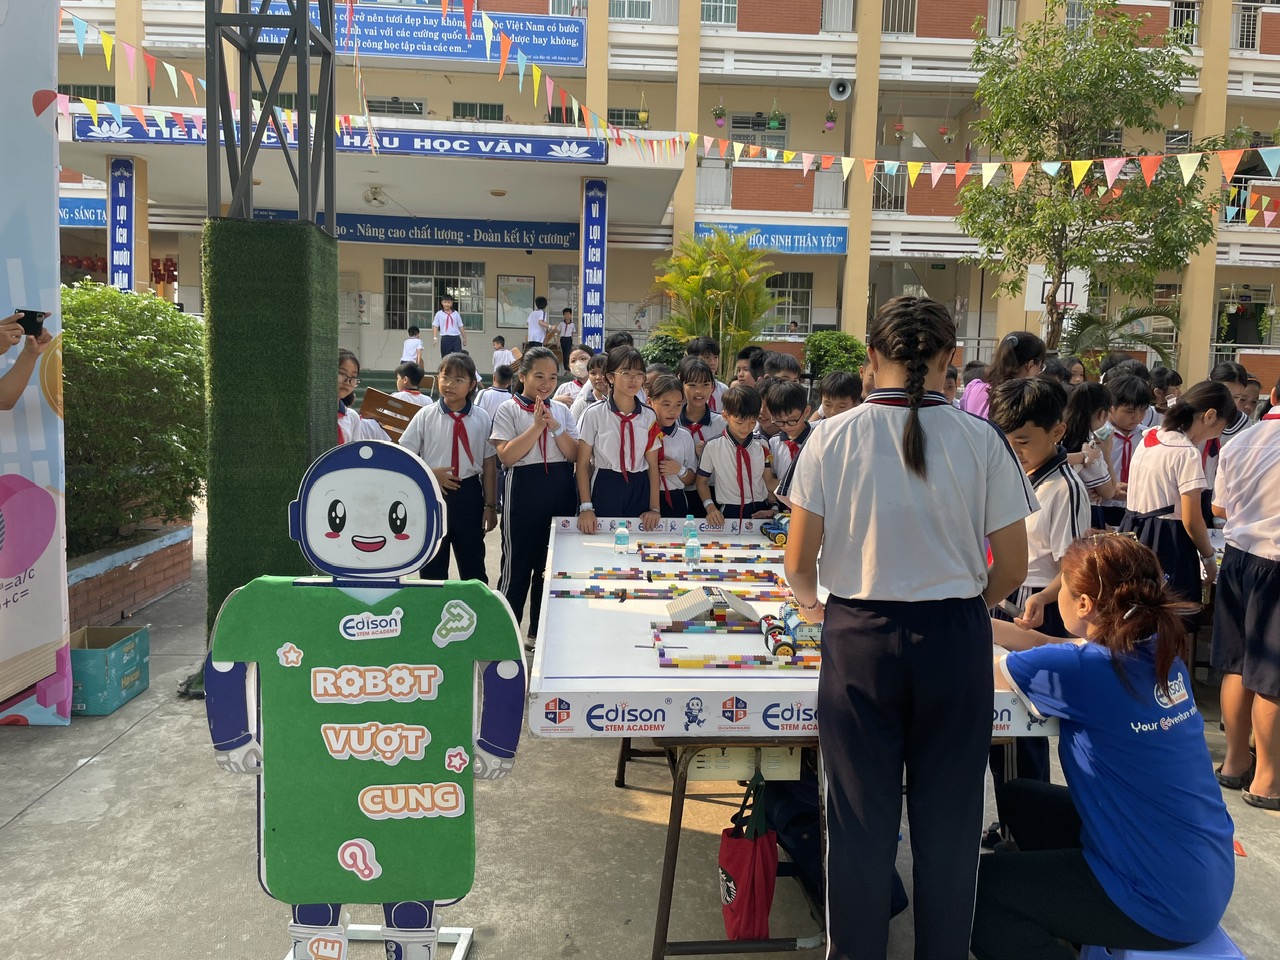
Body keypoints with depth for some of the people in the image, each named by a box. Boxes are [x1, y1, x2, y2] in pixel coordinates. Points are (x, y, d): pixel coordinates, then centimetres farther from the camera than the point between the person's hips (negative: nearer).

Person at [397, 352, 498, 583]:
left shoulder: (482, 418, -3)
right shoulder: (426, 415, -5)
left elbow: (489, 464, 1)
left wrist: (490, 506, 1)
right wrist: (431, 474, -17)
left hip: (468, 495, 1)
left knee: (473, 564, 14)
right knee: (432, 565, 12)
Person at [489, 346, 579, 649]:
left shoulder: (561, 410, 9)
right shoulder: (509, 409, -2)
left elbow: (574, 455, 2)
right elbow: (506, 456, -13)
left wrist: (555, 426, -13)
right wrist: (537, 425, -17)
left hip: (560, 491, 4)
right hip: (524, 491, -4)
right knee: (517, 565, 1)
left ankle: (539, 633, 24)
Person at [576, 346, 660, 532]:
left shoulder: (649, 416, 2)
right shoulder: (594, 414, -6)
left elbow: (653, 465, 4)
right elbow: (583, 463, -4)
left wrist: (655, 508, -2)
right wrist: (586, 508, -10)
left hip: (639, 490, 3)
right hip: (604, 490, -2)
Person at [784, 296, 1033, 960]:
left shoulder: (833, 438, -7)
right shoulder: (981, 440, -5)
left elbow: (798, 561, -4)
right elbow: (1012, 567, -1)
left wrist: (811, 602, 17)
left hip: (859, 638, 0)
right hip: (955, 641, 1)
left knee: (861, 820, 13)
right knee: (947, 822, 16)